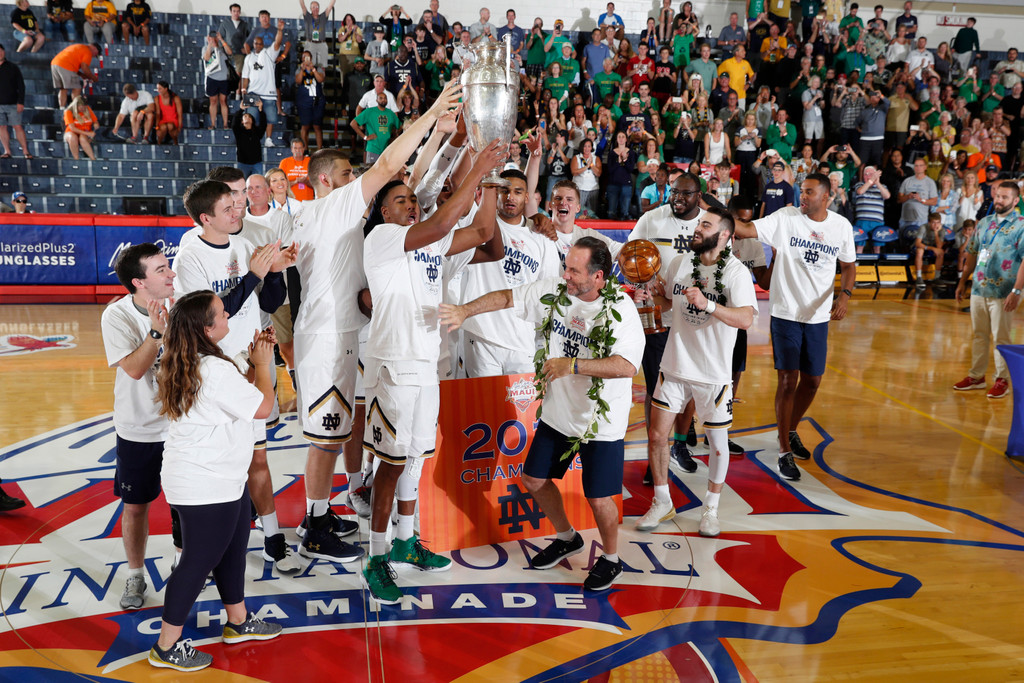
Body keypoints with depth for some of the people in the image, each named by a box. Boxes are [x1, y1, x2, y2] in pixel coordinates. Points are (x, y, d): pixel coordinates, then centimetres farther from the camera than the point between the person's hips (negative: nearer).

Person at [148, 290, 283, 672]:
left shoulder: (186, 366, 6)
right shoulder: (214, 370, -26)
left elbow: (239, 396, 14)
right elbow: (263, 406, -16)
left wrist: (255, 362, 8)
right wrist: (262, 364, -3)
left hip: (220, 479, 10)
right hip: (206, 487, -10)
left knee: (233, 547, 22)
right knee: (199, 560, 3)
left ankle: (239, 621, 39)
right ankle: (166, 647, 18)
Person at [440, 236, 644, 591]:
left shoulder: (621, 309, -21)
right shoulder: (554, 290, -6)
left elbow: (627, 365, -32)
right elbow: (508, 297, 3)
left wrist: (571, 364, -33)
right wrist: (465, 311, -9)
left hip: (601, 422, -6)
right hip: (558, 413, 6)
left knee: (599, 499, -1)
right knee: (534, 478, 16)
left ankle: (610, 559, 29)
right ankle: (567, 538, 41)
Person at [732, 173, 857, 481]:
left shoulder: (842, 226, 2)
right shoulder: (785, 218, -8)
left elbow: (848, 265, 12)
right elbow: (746, 230, -19)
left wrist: (845, 296, -5)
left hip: (819, 316, 4)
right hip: (786, 313, -4)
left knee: (812, 381, 11)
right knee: (788, 380, -5)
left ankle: (791, 431, 38)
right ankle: (784, 451, 7)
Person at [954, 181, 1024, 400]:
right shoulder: (984, 223, 11)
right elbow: (971, 254, 17)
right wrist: (963, 282, 15)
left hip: (1002, 294, -5)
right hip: (978, 289, 5)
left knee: (1001, 338, 2)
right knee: (978, 334, 13)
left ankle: (1002, 380, 13)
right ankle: (976, 376, 23)